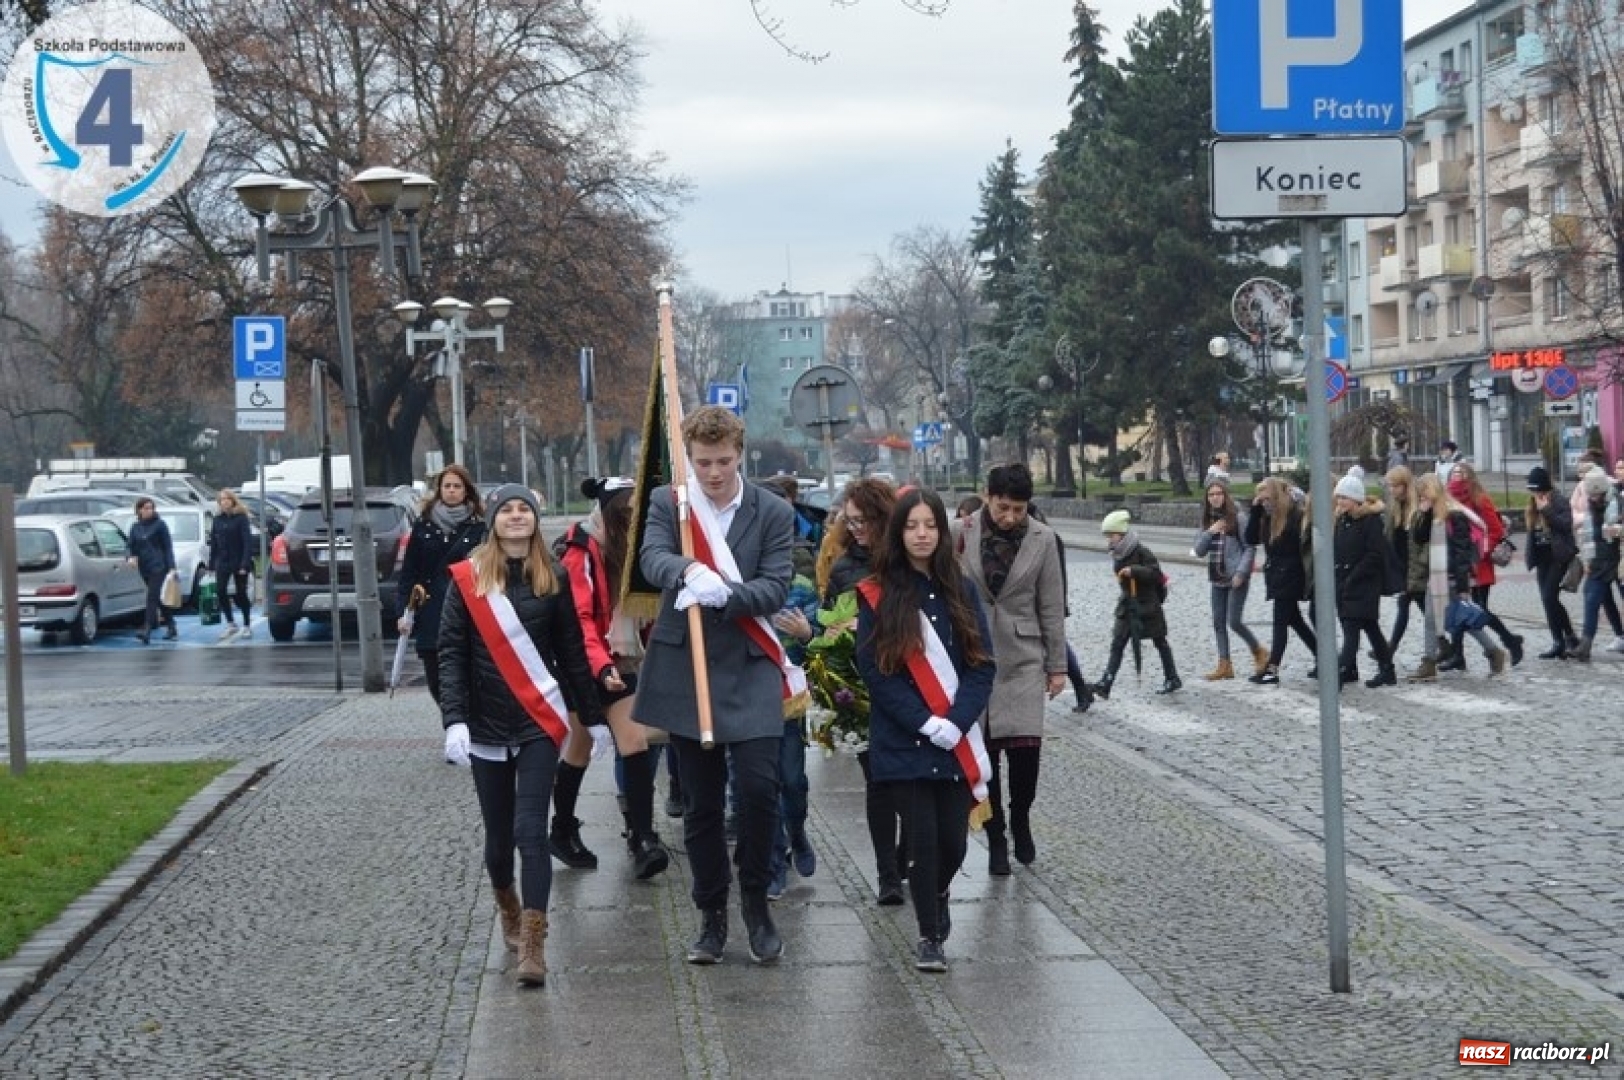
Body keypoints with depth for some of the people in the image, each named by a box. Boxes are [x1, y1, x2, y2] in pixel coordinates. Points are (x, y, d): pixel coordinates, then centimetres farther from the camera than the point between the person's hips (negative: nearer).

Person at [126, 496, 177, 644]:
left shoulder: (160, 524, -2)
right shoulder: (135, 527, 11)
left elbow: (168, 546, -4)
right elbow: (132, 546, 15)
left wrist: (171, 566, -10)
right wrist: (132, 557, -8)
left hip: (158, 566, -6)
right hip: (144, 568, 6)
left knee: (152, 597, -15)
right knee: (159, 599, 13)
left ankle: (147, 631, -22)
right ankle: (172, 628, 22)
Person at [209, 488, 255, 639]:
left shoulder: (241, 518, -7)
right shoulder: (217, 520, 7)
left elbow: (247, 541, -12)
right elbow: (213, 543, 10)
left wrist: (245, 564, -19)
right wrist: (212, 564, 4)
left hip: (238, 563, -4)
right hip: (222, 563, 4)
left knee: (241, 594, 2)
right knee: (222, 593, -4)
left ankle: (247, 625, 14)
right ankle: (230, 624, 9)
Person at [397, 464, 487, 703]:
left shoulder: (478, 527, 0)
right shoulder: (423, 526, 9)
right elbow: (408, 571, 8)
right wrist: (403, 611, 3)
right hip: (430, 618, 3)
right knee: (436, 683, 6)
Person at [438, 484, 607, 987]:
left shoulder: (554, 578, 3)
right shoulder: (468, 579, -1)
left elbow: (571, 652, 9)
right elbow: (450, 654, -6)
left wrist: (593, 715, 11)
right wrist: (454, 719, -16)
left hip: (539, 723, -1)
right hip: (487, 726, 1)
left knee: (530, 830, -11)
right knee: (498, 834, 10)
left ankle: (532, 945, -11)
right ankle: (509, 911, 38)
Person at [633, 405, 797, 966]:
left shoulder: (773, 512, 2)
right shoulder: (666, 502, 3)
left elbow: (776, 587, -7)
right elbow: (652, 556, -15)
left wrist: (724, 593, -26)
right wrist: (689, 570, -38)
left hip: (750, 669, -1)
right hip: (686, 669, 1)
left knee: (758, 787, -13)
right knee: (701, 803, 8)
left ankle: (756, 900, 9)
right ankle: (712, 914, 21)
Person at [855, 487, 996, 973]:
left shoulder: (961, 590, 7)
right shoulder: (877, 596, -2)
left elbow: (982, 664, 3)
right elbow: (875, 670, -6)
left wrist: (955, 722, -11)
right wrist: (924, 723, -14)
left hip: (958, 742, 3)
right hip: (905, 742, -2)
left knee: (954, 840, 4)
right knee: (923, 837, -4)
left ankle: (935, 895, 36)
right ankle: (930, 935, 13)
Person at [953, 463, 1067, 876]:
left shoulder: (1042, 539, -2)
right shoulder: (964, 533, -4)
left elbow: (1051, 606, 3)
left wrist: (1057, 665, 5)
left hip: (1022, 656, 0)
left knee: (1025, 744, -11)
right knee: (982, 749, 3)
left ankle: (1020, 819, 16)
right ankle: (996, 838, 17)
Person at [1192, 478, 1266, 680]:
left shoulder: (1237, 517, -9)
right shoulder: (1207, 521, 8)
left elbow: (1250, 548, -9)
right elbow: (1199, 551, 5)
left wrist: (1240, 573, -16)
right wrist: (1209, 532, -10)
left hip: (1237, 579, -6)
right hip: (1217, 579, 6)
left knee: (1234, 621, -9)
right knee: (1219, 623, 5)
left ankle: (1260, 652, 12)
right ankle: (1225, 665, 11)